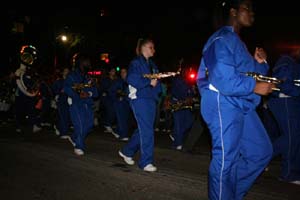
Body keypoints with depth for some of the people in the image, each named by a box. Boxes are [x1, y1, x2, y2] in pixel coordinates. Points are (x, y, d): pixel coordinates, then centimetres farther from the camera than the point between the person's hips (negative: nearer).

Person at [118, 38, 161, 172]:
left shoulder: (152, 64, 20)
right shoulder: (136, 62, -3)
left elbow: (156, 80, 21)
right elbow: (132, 79, -18)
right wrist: (149, 82, -17)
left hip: (151, 99, 8)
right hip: (139, 99, -8)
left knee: (143, 129, 11)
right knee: (147, 130, -10)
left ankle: (127, 151, 29)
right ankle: (146, 162, -1)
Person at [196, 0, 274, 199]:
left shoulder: (237, 41, 21)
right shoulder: (222, 39, -11)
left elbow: (247, 74, 21)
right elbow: (223, 80, -23)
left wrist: (259, 62, 4)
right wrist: (255, 87, -19)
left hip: (241, 106, 10)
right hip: (223, 106, -10)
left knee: (261, 152, 12)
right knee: (226, 159, -2)